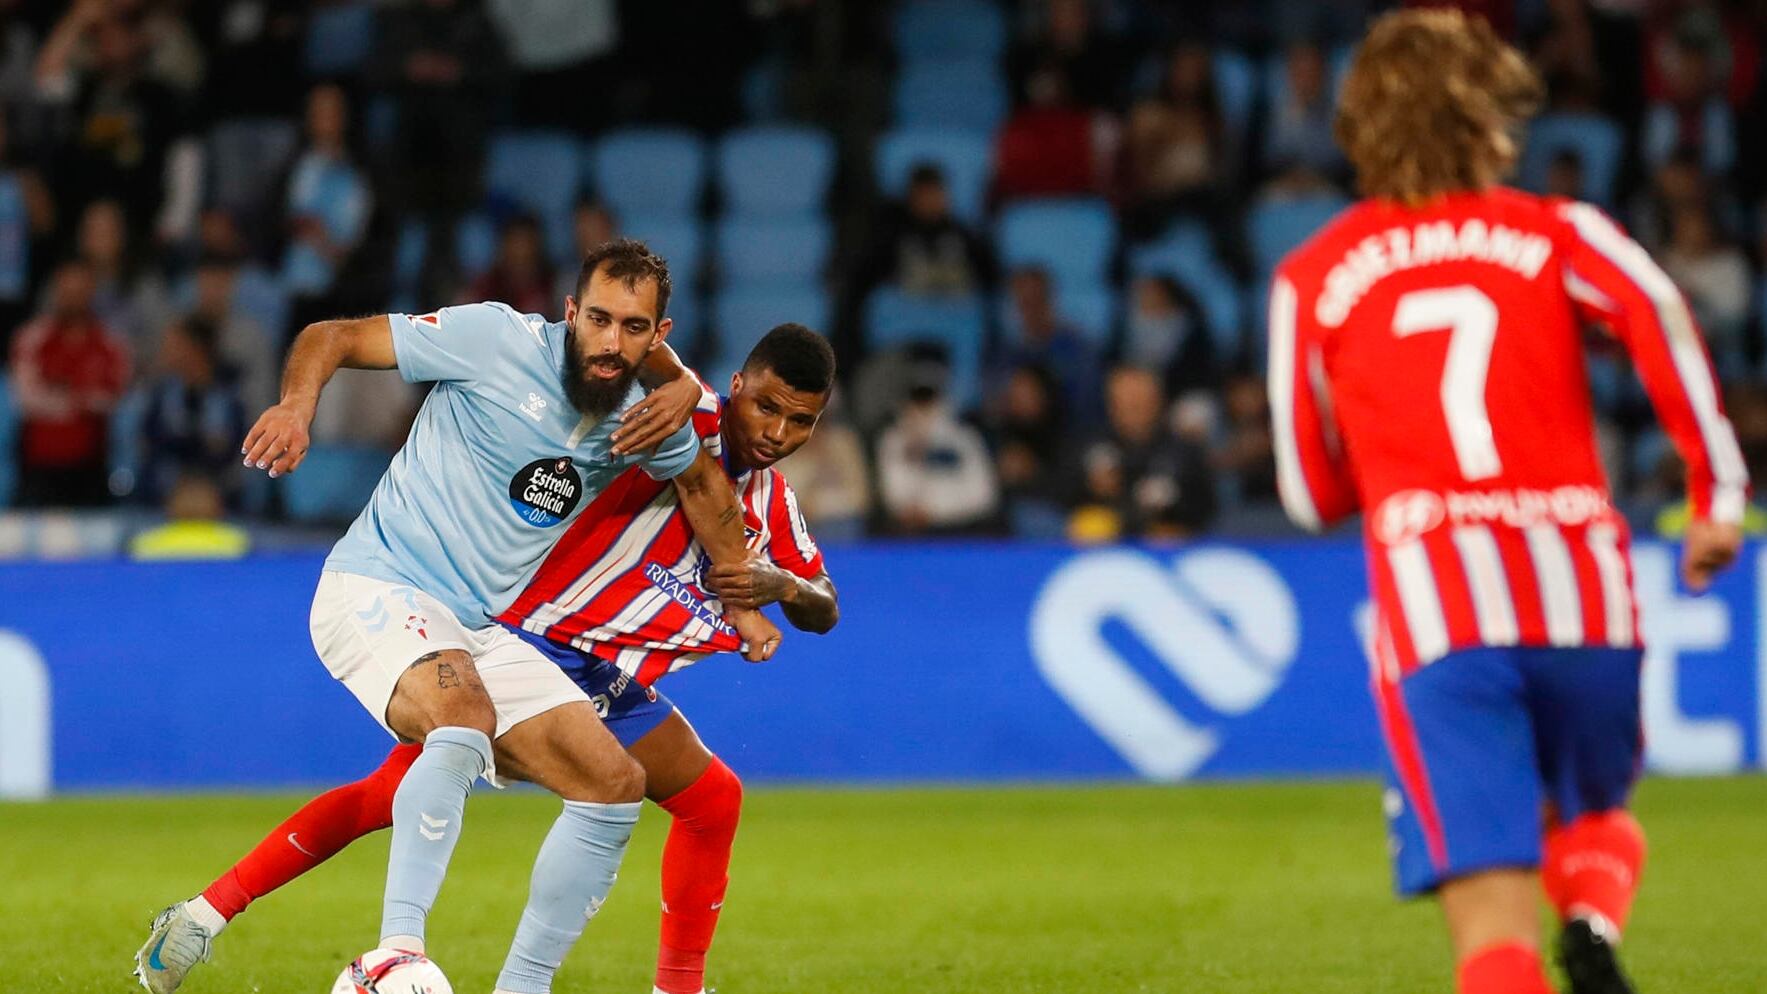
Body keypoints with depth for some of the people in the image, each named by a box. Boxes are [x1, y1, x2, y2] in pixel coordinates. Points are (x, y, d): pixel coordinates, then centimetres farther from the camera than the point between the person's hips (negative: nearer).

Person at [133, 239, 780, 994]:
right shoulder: (496, 339, -12)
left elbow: (701, 476, 29)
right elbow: (331, 337, -9)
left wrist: (739, 602, 27)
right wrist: (297, 405, -28)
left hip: (479, 630, 7)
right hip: (377, 589, -7)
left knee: (616, 785, -2)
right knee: (466, 722, -37)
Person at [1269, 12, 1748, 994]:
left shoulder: (1312, 277, 16)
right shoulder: (1555, 231, 12)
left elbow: (1313, 491, 19)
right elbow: (1657, 309, -10)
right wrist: (1719, 489, -7)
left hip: (1431, 593, -1)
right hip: (1581, 582, 1)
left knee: (1491, 904, -5)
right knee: (1594, 816, 26)